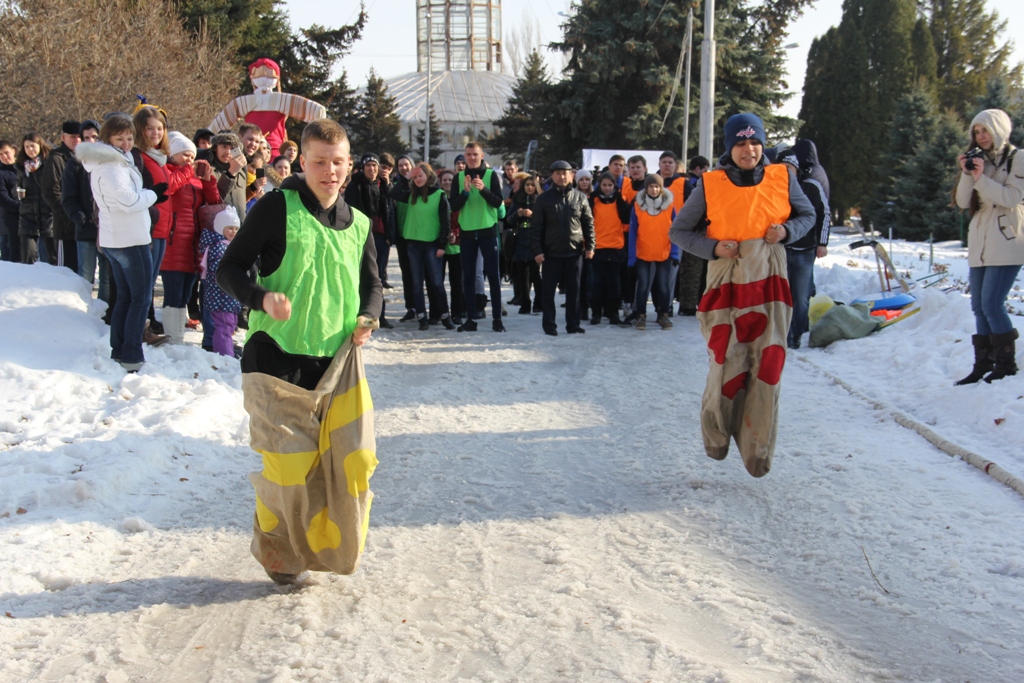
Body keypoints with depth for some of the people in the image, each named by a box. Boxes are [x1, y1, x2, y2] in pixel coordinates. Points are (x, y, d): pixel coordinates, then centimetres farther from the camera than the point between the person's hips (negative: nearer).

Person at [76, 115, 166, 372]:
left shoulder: (108, 162, 14)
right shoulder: (112, 165, -16)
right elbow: (130, 201, -23)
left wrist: (149, 194, 2)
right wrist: (152, 195, -6)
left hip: (113, 239, 10)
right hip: (130, 239, -10)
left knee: (124, 296, 16)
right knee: (141, 298, -5)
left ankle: (118, 351, 20)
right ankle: (132, 356, -5)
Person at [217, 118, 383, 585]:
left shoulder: (358, 224, 9)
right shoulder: (277, 208, -7)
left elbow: (371, 283, 21)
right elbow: (229, 270, -6)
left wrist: (368, 317, 0)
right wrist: (262, 298, -25)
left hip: (338, 362, 4)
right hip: (278, 359, -4)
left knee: (354, 460, -2)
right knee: (290, 467, -3)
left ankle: (333, 545, 24)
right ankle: (276, 548, 26)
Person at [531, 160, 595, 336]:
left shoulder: (580, 197, 5)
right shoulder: (544, 199, 0)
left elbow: (588, 223, 7)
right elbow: (536, 227, -2)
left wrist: (590, 246, -2)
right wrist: (537, 250, -9)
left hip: (574, 251, 1)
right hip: (551, 253, -1)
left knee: (573, 290, 6)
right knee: (549, 290, 3)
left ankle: (573, 324, 14)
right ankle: (549, 325, 11)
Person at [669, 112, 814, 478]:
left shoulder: (783, 178, 2)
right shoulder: (710, 185, -2)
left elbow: (806, 215, 17)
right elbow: (679, 230, 5)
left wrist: (786, 231, -5)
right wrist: (713, 248, -11)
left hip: (769, 285, 2)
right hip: (727, 285, -2)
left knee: (767, 366, -3)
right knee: (727, 366, -7)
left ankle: (757, 449, 10)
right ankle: (716, 432, 21)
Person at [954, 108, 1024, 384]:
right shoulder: (978, 161, 16)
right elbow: (963, 202, 7)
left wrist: (982, 179, -22)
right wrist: (967, 175, -9)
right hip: (979, 244, 7)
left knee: (991, 303, -14)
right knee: (979, 307, 5)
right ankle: (983, 365, 10)